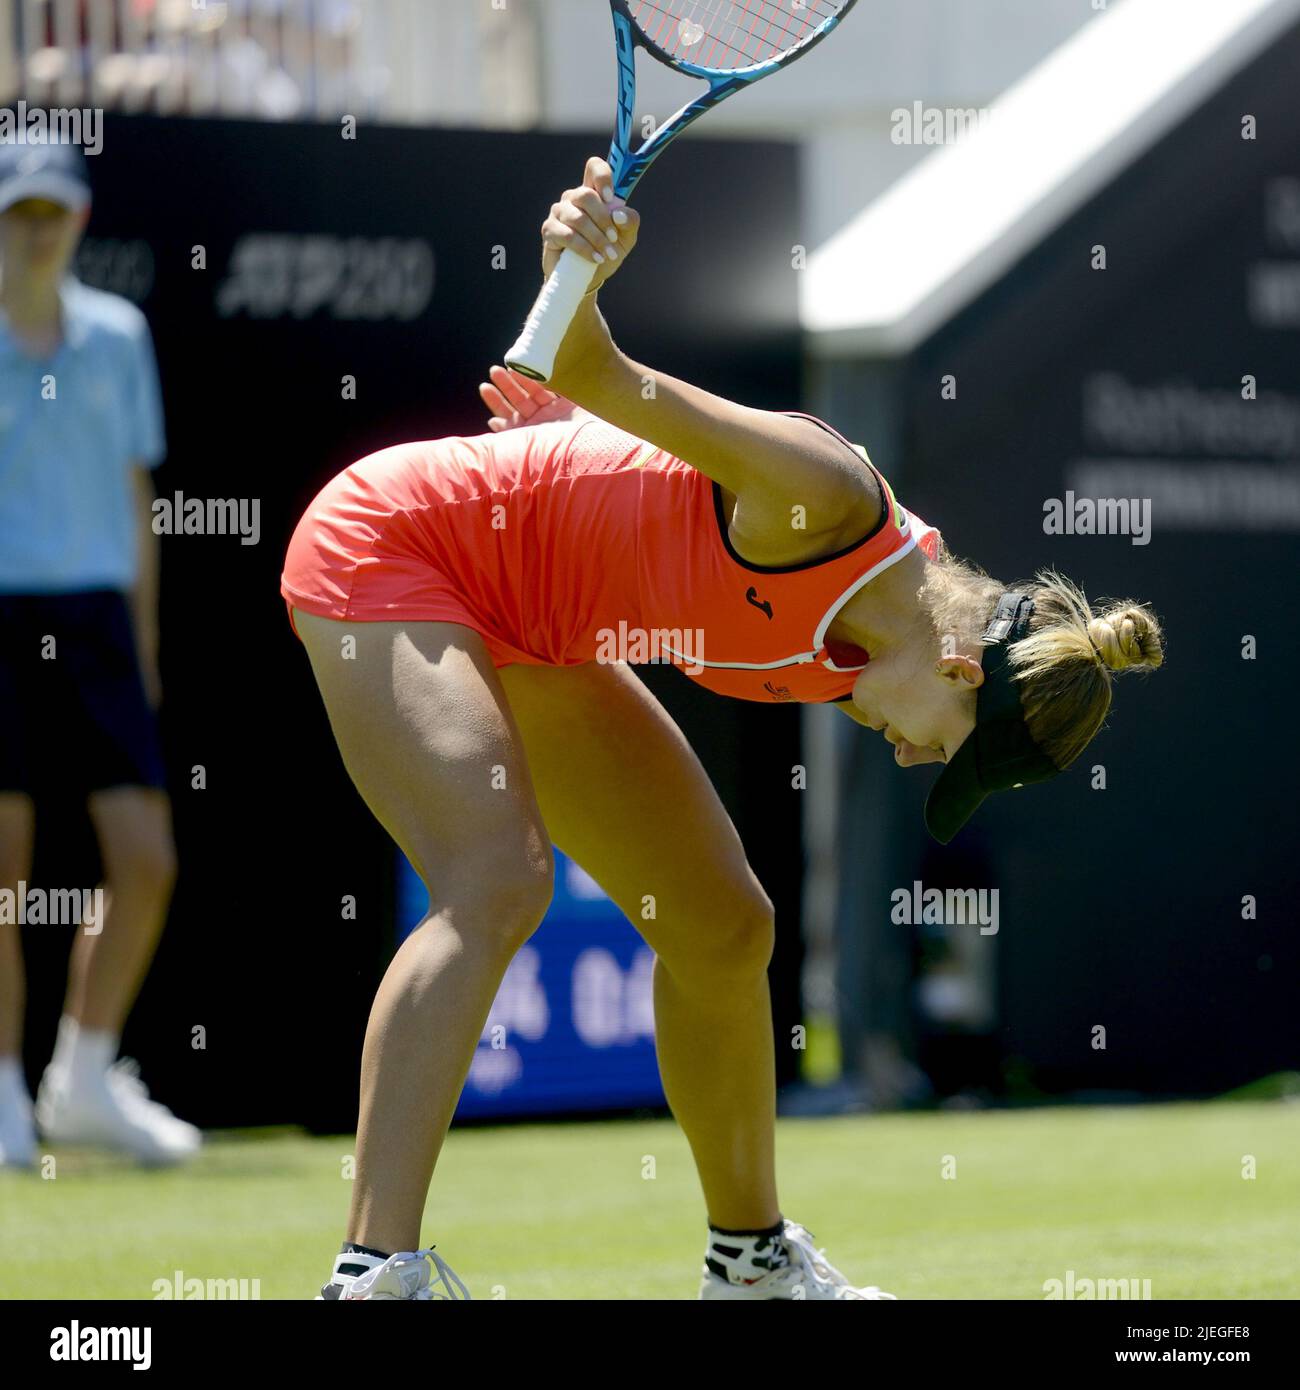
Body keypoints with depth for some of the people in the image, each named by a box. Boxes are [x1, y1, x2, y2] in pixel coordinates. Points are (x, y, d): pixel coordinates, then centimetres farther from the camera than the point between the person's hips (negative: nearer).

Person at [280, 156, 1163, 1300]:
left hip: (527, 630, 9)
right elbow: (595, 376, -29)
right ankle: (376, 1270, -35)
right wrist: (577, 280, -47)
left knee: (725, 926, 11)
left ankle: (751, 1255, 30)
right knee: (501, 881, -29)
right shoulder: (828, 498, -29)